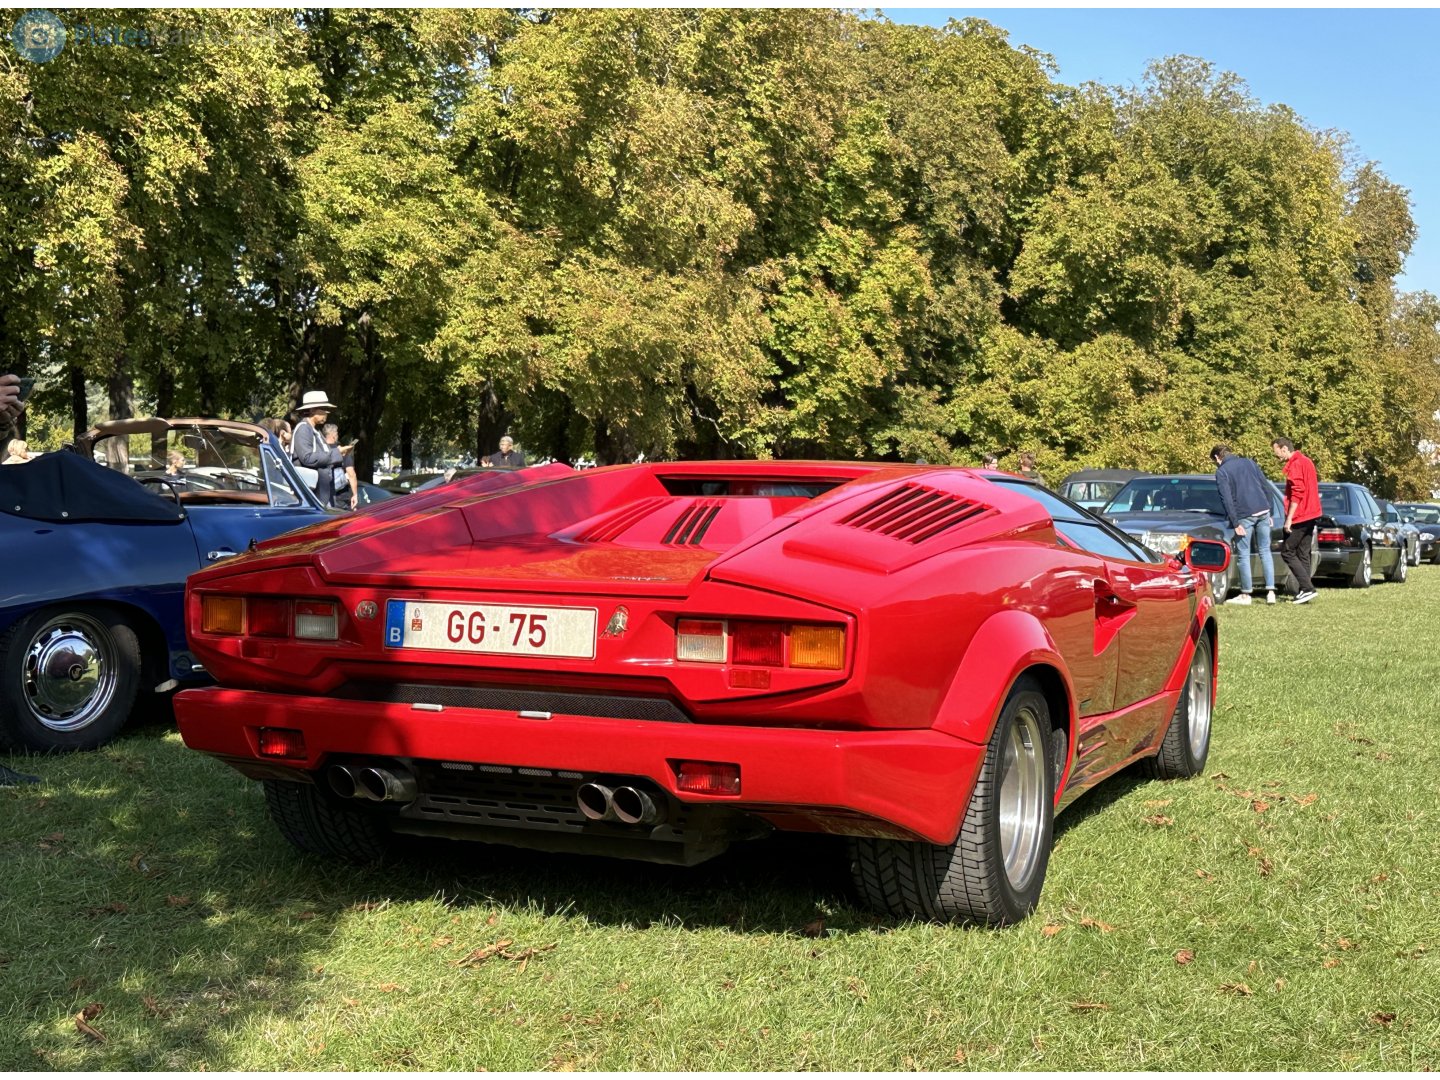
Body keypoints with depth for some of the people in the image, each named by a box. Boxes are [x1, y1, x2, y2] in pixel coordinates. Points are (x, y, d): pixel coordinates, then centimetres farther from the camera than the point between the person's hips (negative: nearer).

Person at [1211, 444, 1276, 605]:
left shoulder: (1221, 472, -2)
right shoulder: (1249, 462, 14)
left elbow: (1227, 499, -10)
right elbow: (1266, 487, 13)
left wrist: (1235, 523, -9)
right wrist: (1269, 513, 16)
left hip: (1244, 516, -5)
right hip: (1263, 512, 5)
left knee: (1243, 555, 4)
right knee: (1265, 551, 11)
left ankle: (1245, 595, 9)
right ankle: (1270, 593, 6)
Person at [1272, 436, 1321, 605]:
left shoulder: (1295, 465, -14)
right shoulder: (1306, 461, 17)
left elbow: (1297, 493, -21)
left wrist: (1289, 518, -20)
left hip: (1299, 516, -10)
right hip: (1311, 515, 10)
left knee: (1287, 552, -5)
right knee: (1303, 554, 11)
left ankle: (1307, 588, -11)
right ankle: (1305, 591, 11)